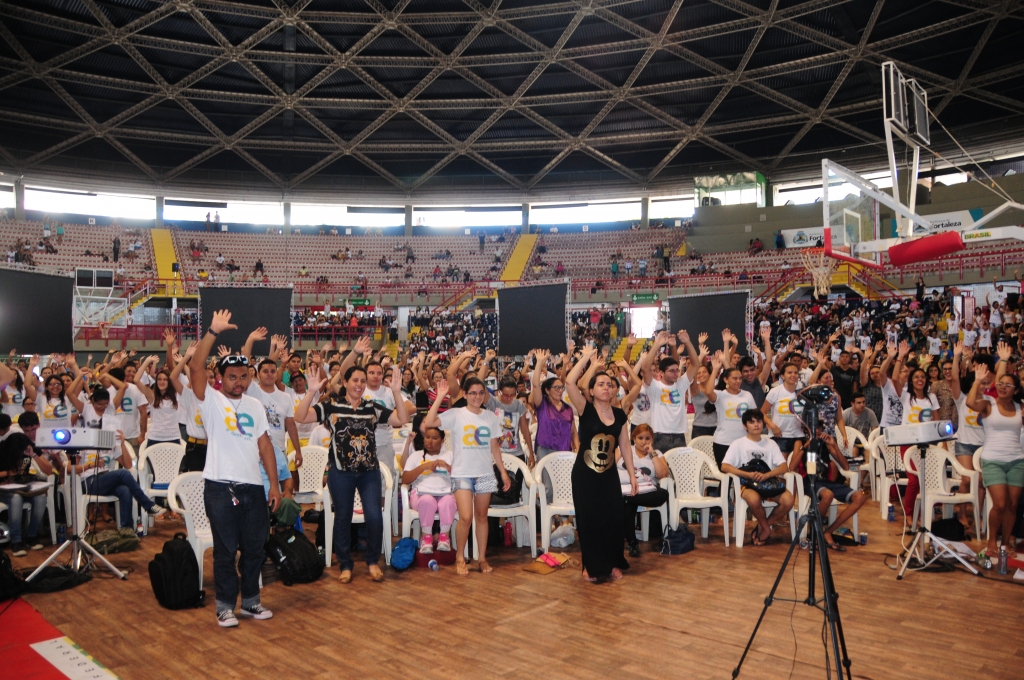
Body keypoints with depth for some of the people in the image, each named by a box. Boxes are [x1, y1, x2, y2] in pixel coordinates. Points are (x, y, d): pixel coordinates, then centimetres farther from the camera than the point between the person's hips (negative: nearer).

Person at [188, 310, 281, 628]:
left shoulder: (255, 406, 11)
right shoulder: (211, 400, -2)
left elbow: (264, 444, 9)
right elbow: (195, 368, -19)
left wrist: (274, 484, 4)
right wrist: (213, 332, -24)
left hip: (253, 487, 4)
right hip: (220, 488, -4)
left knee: (255, 547, 11)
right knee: (225, 549, 5)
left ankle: (250, 600, 27)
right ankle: (225, 605, 19)